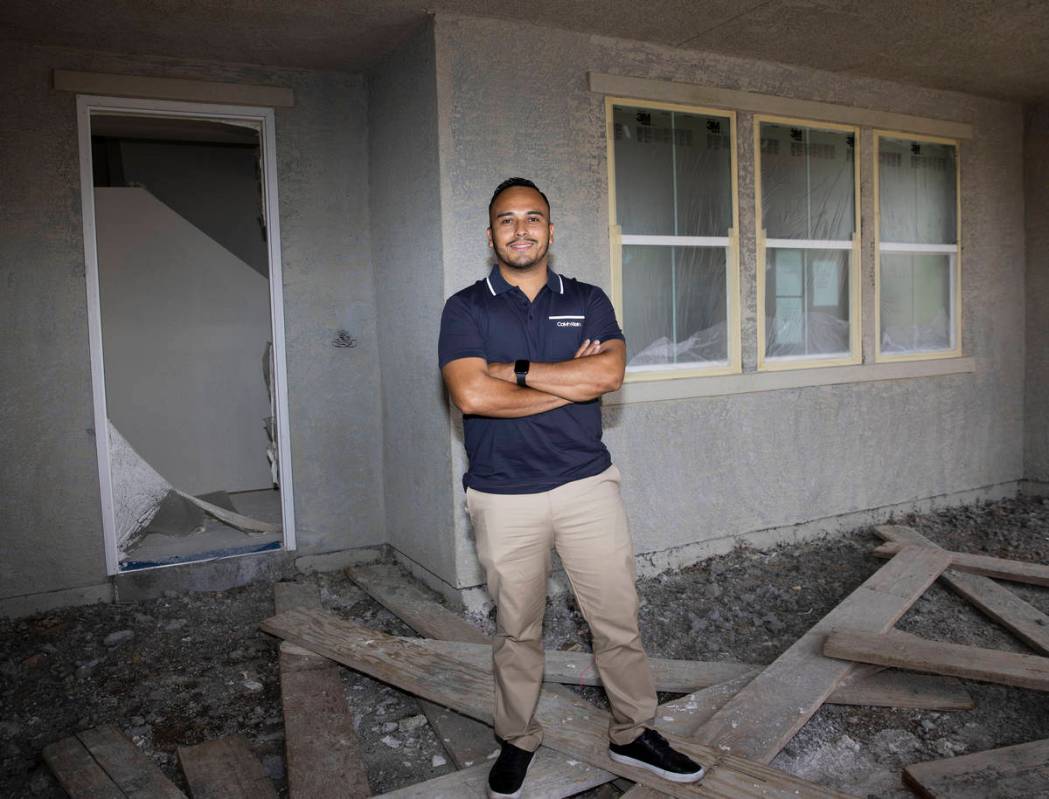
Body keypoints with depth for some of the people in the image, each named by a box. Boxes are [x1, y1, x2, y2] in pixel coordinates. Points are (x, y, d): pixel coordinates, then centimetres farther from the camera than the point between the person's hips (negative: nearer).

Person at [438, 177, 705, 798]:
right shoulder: (466, 309, 0)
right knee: (517, 631, 13)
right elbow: (471, 395, -16)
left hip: (588, 485, 2)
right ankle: (518, 740, 34)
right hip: (504, 497, -1)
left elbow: (610, 373, -11)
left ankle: (635, 733, 30)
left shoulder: (588, 300, 7)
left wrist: (516, 369, -13)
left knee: (619, 622, 9)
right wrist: (570, 381, -11)